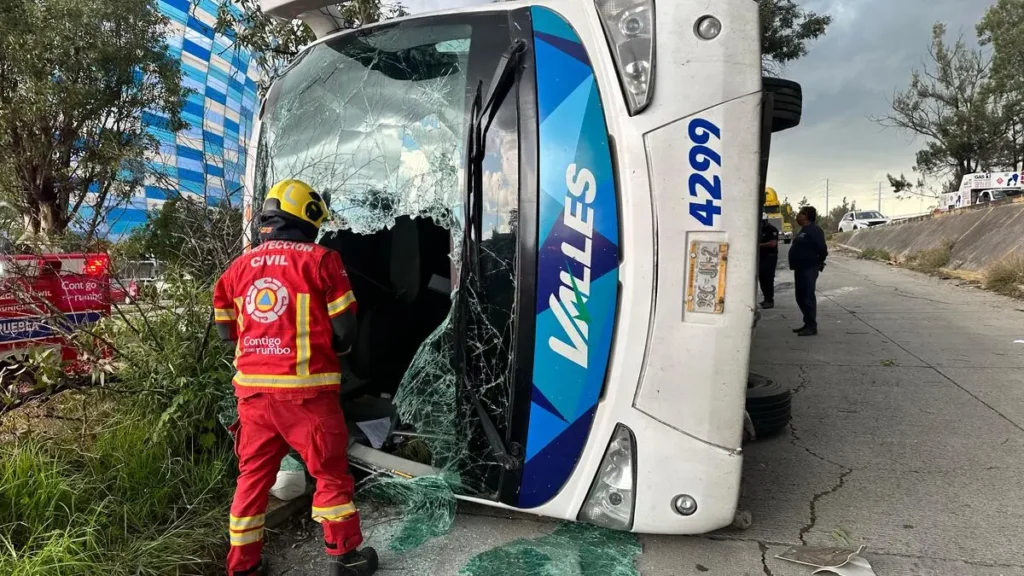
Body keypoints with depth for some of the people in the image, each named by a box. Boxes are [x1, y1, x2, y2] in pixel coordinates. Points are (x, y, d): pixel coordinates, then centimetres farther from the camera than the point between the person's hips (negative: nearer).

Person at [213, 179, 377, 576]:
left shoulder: (239, 267, 9)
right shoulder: (320, 260, -7)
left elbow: (226, 330, 14)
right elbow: (345, 331, -6)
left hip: (253, 387, 5)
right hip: (305, 388, -5)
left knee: (253, 475, 17)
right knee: (331, 472, 10)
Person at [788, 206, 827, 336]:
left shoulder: (814, 230, -14)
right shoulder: (804, 230, 17)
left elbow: (822, 248, -20)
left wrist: (819, 262, -7)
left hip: (808, 269, -10)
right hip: (800, 268, 10)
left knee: (808, 298, -7)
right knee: (801, 298, 14)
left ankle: (812, 327, -3)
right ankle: (807, 324, 23)